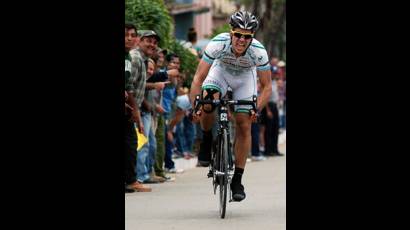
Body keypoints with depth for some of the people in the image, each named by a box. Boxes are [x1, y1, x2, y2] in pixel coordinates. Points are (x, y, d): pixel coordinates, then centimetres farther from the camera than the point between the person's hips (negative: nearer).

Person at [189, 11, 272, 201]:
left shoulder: (259, 52, -33)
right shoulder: (218, 44, -36)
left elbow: (267, 86, -22)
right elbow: (198, 78, -31)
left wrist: (257, 109, -36)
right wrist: (195, 106, -40)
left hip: (245, 77, 1)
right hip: (221, 70, -1)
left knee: (244, 126, -8)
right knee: (208, 101, -32)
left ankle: (237, 180, 2)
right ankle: (207, 140, -2)